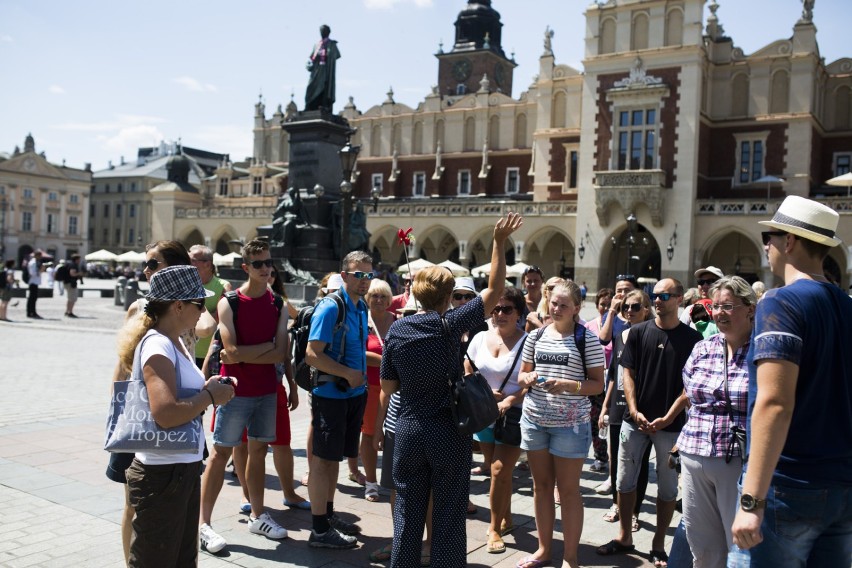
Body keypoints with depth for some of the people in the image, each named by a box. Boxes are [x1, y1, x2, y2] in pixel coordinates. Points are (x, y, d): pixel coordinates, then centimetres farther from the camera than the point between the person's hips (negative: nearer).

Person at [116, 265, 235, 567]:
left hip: (185, 468, 10)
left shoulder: (175, 341, 8)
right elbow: (165, 414, -34)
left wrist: (206, 387, 2)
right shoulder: (157, 346, -21)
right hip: (162, 474, -10)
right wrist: (209, 396, -19)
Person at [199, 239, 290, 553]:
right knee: (220, 453, 1)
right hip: (235, 391, -4)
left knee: (258, 450, 14)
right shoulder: (229, 303, -9)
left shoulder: (278, 305, 3)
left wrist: (244, 356, -13)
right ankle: (203, 523, 11)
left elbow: (281, 354, -6)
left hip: (267, 390, 5)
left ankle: (257, 516, 27)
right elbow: (232, 352, -19)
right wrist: (268, 344, -12)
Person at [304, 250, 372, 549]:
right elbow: (312, 355, -21)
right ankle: (319, 530, 10)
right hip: (331, 394, -8)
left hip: (354, 394, 8)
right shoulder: (330, 308, -17)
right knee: (323, 459, 0)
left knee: (335, 457, 17)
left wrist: (361, 376, 11)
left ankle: (328, 515, 30)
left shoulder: (361, 307, 9)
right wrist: (348, 374, -20)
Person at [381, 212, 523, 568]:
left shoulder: (396, 330, -3)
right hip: (448, 432, -3)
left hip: (408, 430, 3)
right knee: (449, 516, 8)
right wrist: (499, 242, -2)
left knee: (407, 513, 13)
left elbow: (388, 387, 3)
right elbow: (494, 290, -5)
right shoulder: (450, 325, -11)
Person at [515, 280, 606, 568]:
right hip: (534, 419, 5)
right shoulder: (536, 336, 7)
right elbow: (522, 375, 14)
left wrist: (566, 385, -22)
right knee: (541, 485, 14)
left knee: (568, 489, 4)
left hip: (570, 423, -4)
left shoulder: (587, 339, -6)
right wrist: (529, 378, -9)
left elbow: (598, 384, -7)